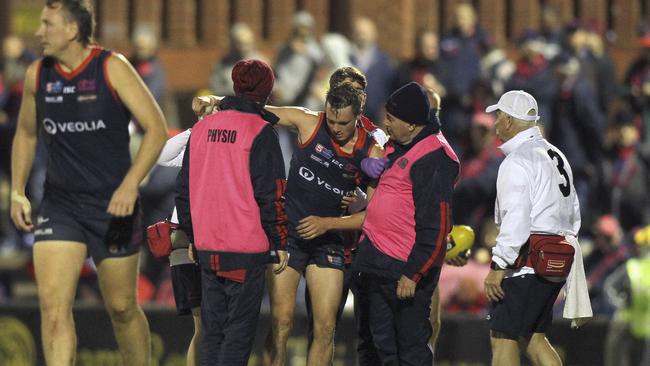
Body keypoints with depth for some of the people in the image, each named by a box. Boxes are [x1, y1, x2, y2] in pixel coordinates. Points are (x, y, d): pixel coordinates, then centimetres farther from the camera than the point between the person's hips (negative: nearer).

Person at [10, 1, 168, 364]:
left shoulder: (112, 67, -9)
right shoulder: (37, 75, 3)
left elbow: (157, 128, -10)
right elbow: (26, 134, 19)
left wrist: (130, 185, -21)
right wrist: (18, 192, 8)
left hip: (113, 207, -3)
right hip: (59, 207, 3)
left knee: (122, 307, 7)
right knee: (53, 303, -14)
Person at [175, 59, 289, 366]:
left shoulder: (201, 128, 10)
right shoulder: (260, 133, -8)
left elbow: (184, 189, 15)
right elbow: (271, 195, -11)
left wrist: (192, 235, 24)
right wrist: (279, 244, -4)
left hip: (206, 247, 6)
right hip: (247, 248, -5)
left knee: (212, 329, 12)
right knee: (240, 329, -1)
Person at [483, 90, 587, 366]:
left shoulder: (517, 161, -12)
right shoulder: (556, 156, 17)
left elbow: (516, 221, -21)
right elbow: (573, 215, 20)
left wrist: (498, 266, -20)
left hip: (526, 262, -9)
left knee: (502, 339, -6)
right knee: (533, 338, 15)